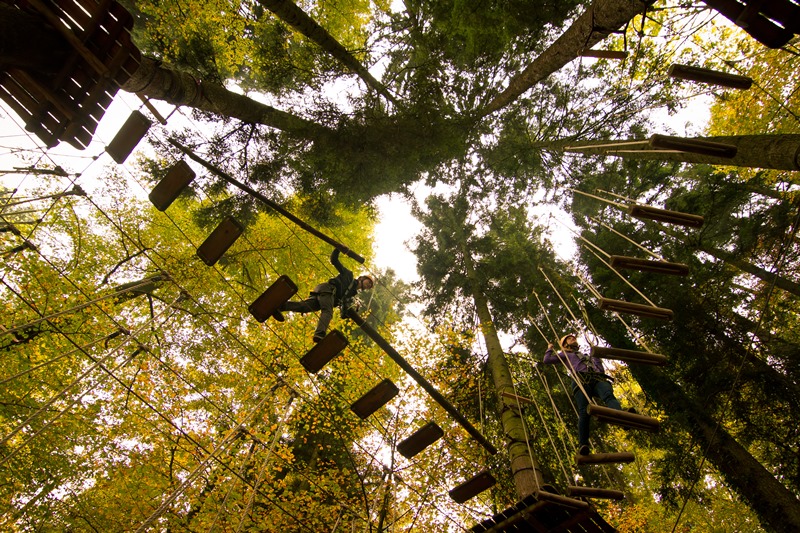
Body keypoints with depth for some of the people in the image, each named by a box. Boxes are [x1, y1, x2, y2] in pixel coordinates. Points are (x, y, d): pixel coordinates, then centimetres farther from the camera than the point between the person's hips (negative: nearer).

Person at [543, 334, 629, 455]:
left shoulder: (587, 355, 46)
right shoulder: (564, 355, 36)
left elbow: (600, 368, 39)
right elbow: (546, 360, 28)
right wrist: (550, 349, 42)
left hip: (599, 378, 3)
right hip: (581, 380, -3)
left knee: (609, 396, -34)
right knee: (584, 412, -26)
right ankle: (583, 445, -38)